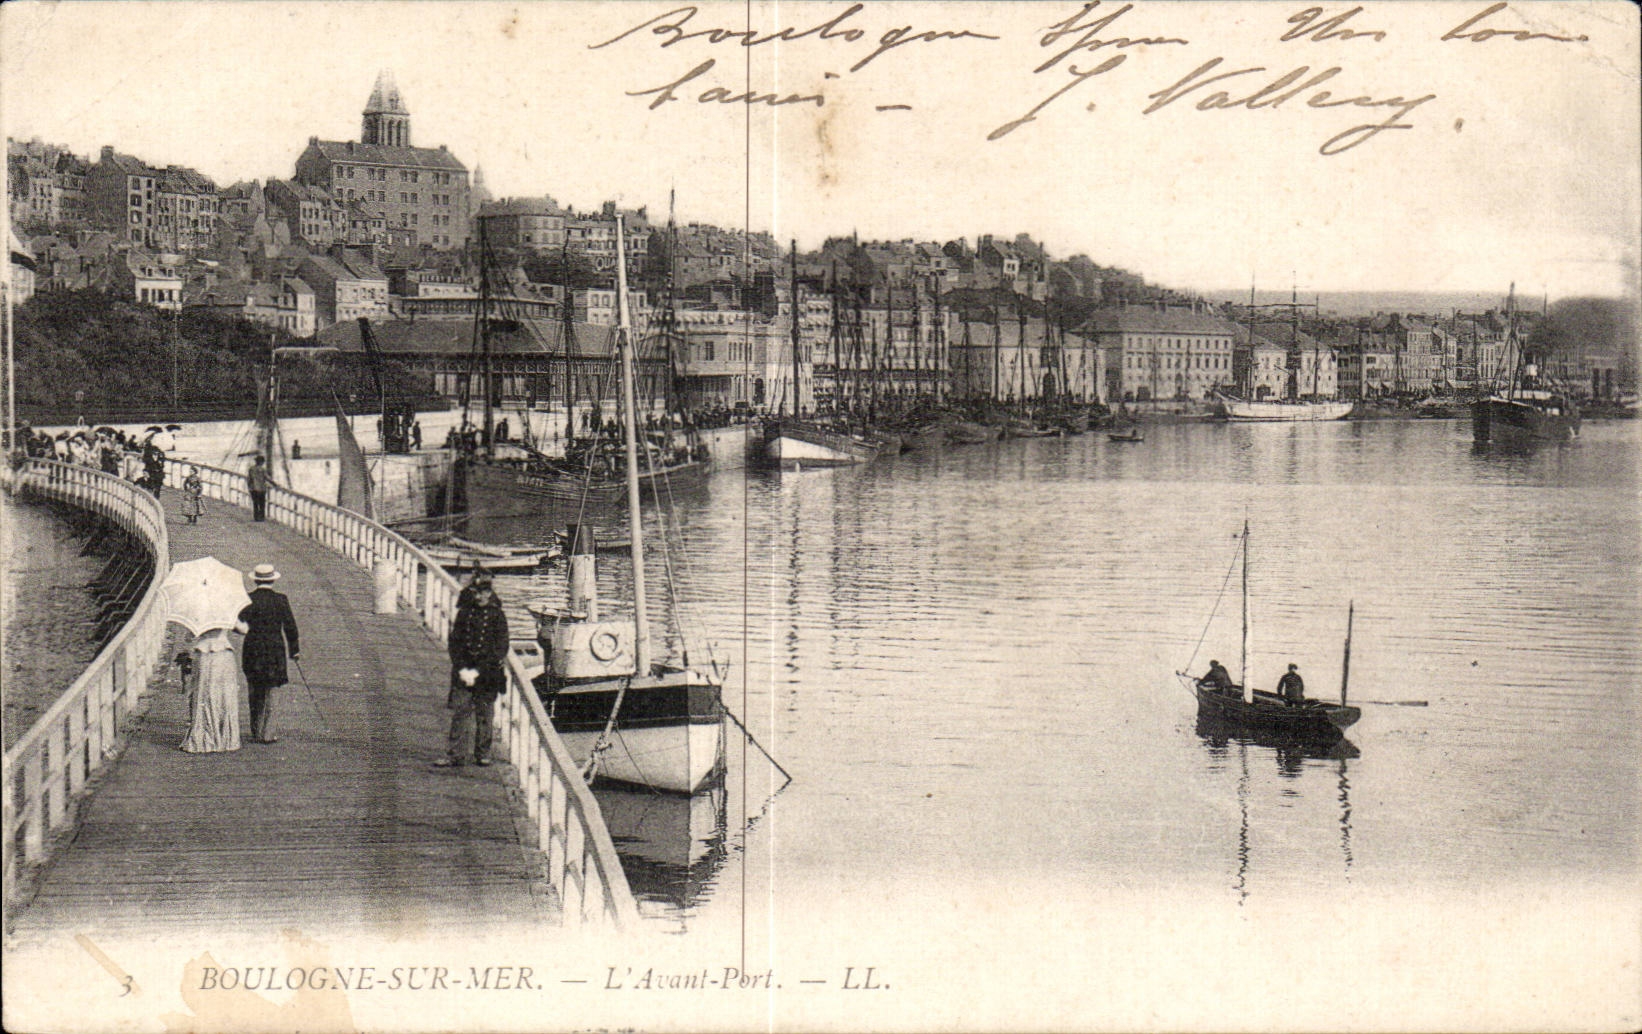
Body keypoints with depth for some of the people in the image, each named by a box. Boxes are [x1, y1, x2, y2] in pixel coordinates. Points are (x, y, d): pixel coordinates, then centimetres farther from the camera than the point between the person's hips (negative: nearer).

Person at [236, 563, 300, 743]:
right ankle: (267, 733, 1)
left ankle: (256, 732, 15)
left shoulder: (247, 599, -4)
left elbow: (241, 625, -9)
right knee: (269, 692, 5)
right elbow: (290, 627, -1)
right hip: (274, 650, -1)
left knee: (255, 693, 12)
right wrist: (294, 650, 9)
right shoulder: (280, 600, -4)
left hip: (252, 649, 1)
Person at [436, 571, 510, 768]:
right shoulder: (464, 613, 6)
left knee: (484, 715, 3)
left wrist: (478, 671, -11)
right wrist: (462, 669, -6)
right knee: (460, 713, -3)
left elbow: (501, 648, -4)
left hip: (487, 672, -2)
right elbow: (455, 642, 7)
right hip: (464, 671, 2)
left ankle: (483, 755, 14)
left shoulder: (497, 616, -1)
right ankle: (455, 756, -1)